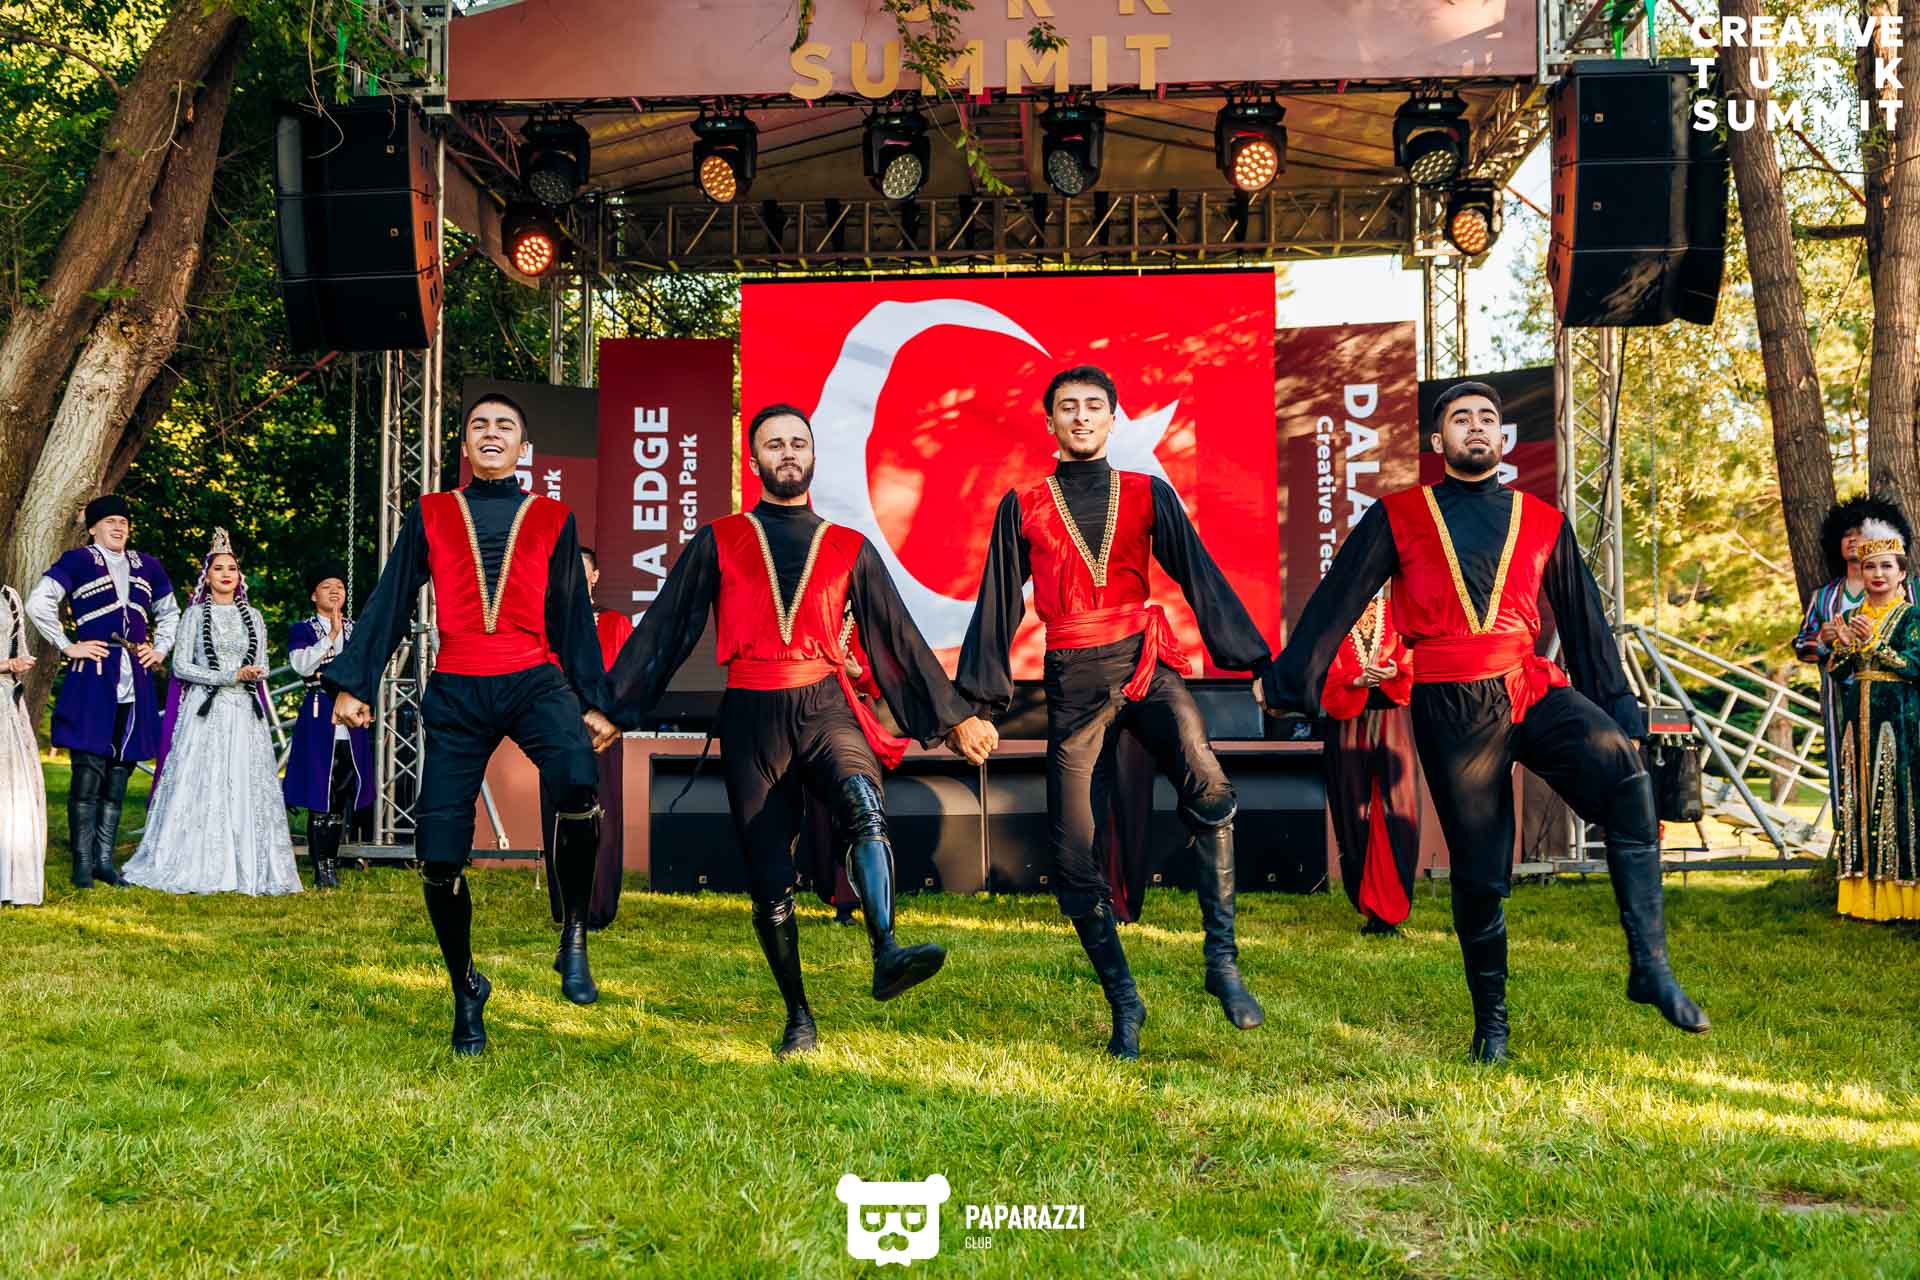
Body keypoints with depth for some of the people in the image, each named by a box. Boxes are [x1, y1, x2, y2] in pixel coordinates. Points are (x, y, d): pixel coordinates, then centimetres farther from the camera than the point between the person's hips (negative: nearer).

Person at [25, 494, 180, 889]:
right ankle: (82, 864, 0)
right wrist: (67, 646, -8)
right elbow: (38, 603, -7)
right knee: (89, 771, -6)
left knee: (120, 772, 7)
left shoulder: (147, 566, 17)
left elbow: (169, 613, 30)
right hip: (92, 679, -5)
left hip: (135, 683, 5)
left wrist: (160, 649, 16)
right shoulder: (77, 562, 1)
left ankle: (104, 859, 14)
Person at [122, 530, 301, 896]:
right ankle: (196, 867, -2)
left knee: (246, 787, -1)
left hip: (244, 713, 3)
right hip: (205, 711, -3)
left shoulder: (252, 616, 14)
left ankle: (247, 868, 0)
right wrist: (229, 677, -11)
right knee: (201, 786, -6)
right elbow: (181, 666, -3)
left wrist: (254, 674, -9)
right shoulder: (195, 614, 4)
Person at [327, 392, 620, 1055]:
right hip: (455, 695, 1)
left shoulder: (552, 519, 13)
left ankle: (574, 937, -14)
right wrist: (351, 683, 5)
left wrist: (595, 702, 10)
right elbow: (389, 603, 12)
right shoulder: (429, 515, 13)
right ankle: (466, 994, 19)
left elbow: (573, 616, 14)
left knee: (578, 782, -34)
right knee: (439, 860, -4)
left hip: (534, 682, -1)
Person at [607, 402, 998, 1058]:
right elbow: (661, 629, 12)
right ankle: (798, 1017, 16)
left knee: (865, 808, -32)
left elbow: (898, 637, 16)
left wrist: (954, 716, 14)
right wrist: (611, 707, 6)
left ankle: (886, 954, -43)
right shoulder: (717, 543, 12)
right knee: (770, 883, 1)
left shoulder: (849, 549, 13)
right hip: (751, 719, 0)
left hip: (826, 709, 0)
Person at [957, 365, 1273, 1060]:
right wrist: (980, 702, 9)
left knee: (1208, 787, -29)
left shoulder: (1147, 494, 11)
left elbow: (1201, 576, 7)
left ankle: (1222, 962, -20)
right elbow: (998, 602, 12)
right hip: (1073, 682, 1)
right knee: (1075, 856, -2)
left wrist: (1255, 662, -1)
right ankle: (1123, 1003, 13)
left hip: (1145, 662, -1)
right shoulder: (1022, 507, 11)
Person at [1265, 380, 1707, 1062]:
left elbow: (1584, 620, 18)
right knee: (1478, 871, 3)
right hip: (1450, 708, -1)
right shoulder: (1397, 517, 7)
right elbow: (1337, 600, 5)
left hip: (1532, 689, 2)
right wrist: (1291, 681, 1)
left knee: (1623, 769, -27)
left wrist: (1620, 711, 16)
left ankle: (1650, 965, -22)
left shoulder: (1543, 522, 14)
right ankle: (1490, 1021, 21)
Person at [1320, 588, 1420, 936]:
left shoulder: (1397, 616, 8)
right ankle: (1369, 907, 11)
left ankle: (1388, 910, -8)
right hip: (1349, 722, 0)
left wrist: (1393, 672, -18)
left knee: (1395, 811, -9)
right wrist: (1357, 679, -17)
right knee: (1356, 812, 1)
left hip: (1392, 723, 0)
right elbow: (1327, 671, 0)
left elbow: (1413, 661, 2)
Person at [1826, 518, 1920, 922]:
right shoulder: (1850, 617, 13)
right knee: (1859, 799, 3)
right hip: (1858, 720, 4)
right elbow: (1836, 674, 8)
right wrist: (1844, 645, -10)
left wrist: (1872, 642, -16)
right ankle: (1864, 896, 7)